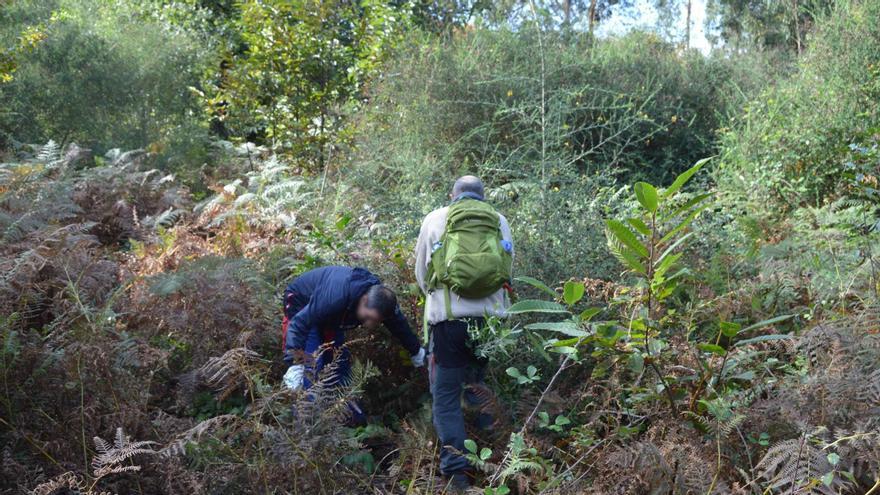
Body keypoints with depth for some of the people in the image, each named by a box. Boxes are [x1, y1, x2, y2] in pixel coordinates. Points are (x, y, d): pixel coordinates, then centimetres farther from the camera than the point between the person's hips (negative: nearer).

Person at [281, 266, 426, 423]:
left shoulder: (380, 297, -22)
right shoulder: (335, 298, -45)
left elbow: (399, 323, -3)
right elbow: (299, 323, -44)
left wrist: (416, 352, 13)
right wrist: (294, 365, -50)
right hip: (301, 304, -7)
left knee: (340, 359, 2)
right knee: (312, 362, -20)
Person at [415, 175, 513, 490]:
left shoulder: (435, 219, 9)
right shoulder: (499, 221, 12)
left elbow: (421, 274, 16)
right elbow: (508, 267, 17)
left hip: (448, 317, -2)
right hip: (491, 316, 2)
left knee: (446, 393, 6)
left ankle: (456, 469, 1)